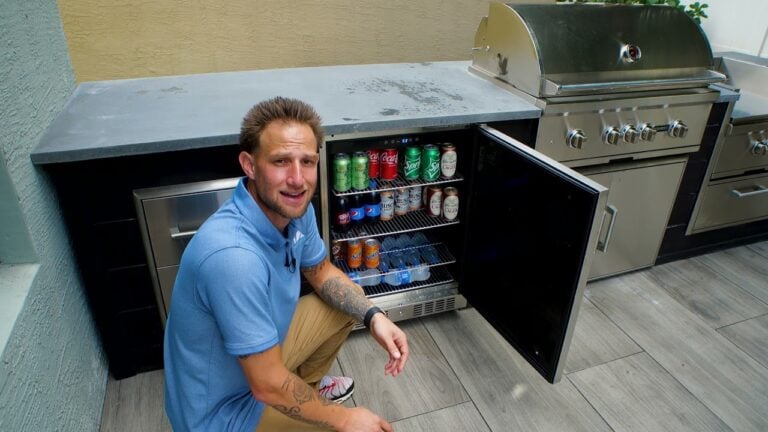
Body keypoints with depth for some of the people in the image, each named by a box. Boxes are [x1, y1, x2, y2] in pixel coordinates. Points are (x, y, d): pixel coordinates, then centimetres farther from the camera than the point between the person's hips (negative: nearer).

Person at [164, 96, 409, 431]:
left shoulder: (294, 208, -14)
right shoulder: (233, 256, -39)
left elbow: (321, 272, 6)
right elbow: (268, 386, -30)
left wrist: (374, 317, -11)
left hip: (263, 349, 7)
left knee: (346, 306, 10)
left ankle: (305, 385, 30)